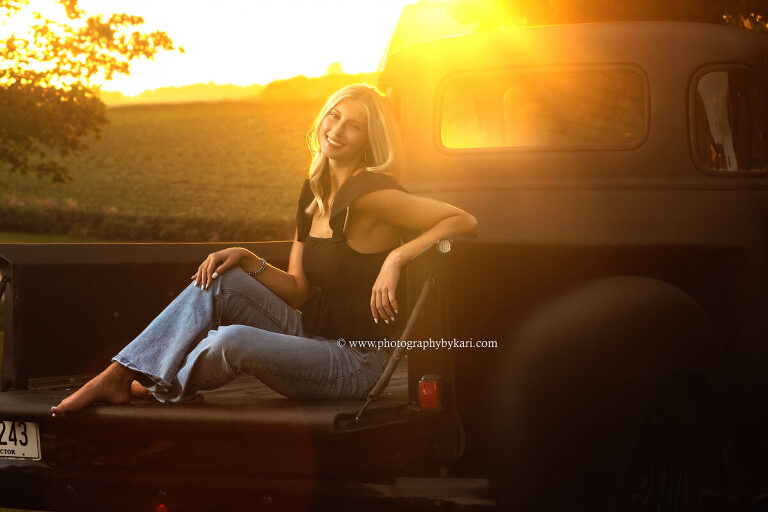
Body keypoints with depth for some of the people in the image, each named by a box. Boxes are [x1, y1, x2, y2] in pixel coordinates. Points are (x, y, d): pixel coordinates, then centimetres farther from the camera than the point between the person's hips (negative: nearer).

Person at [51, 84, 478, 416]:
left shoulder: (370, 193, -15)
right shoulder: (313, 195, 10)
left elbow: (465, 223, -21)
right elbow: (298, 290, 11)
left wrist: (397, 256, -29)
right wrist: (250, 263, -5)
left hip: (358, 361, -8)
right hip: (311, 334, 8)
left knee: (233, 340, -29)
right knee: (220, 281, -8)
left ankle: (159, 387, 3)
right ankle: (116, 378, -9)